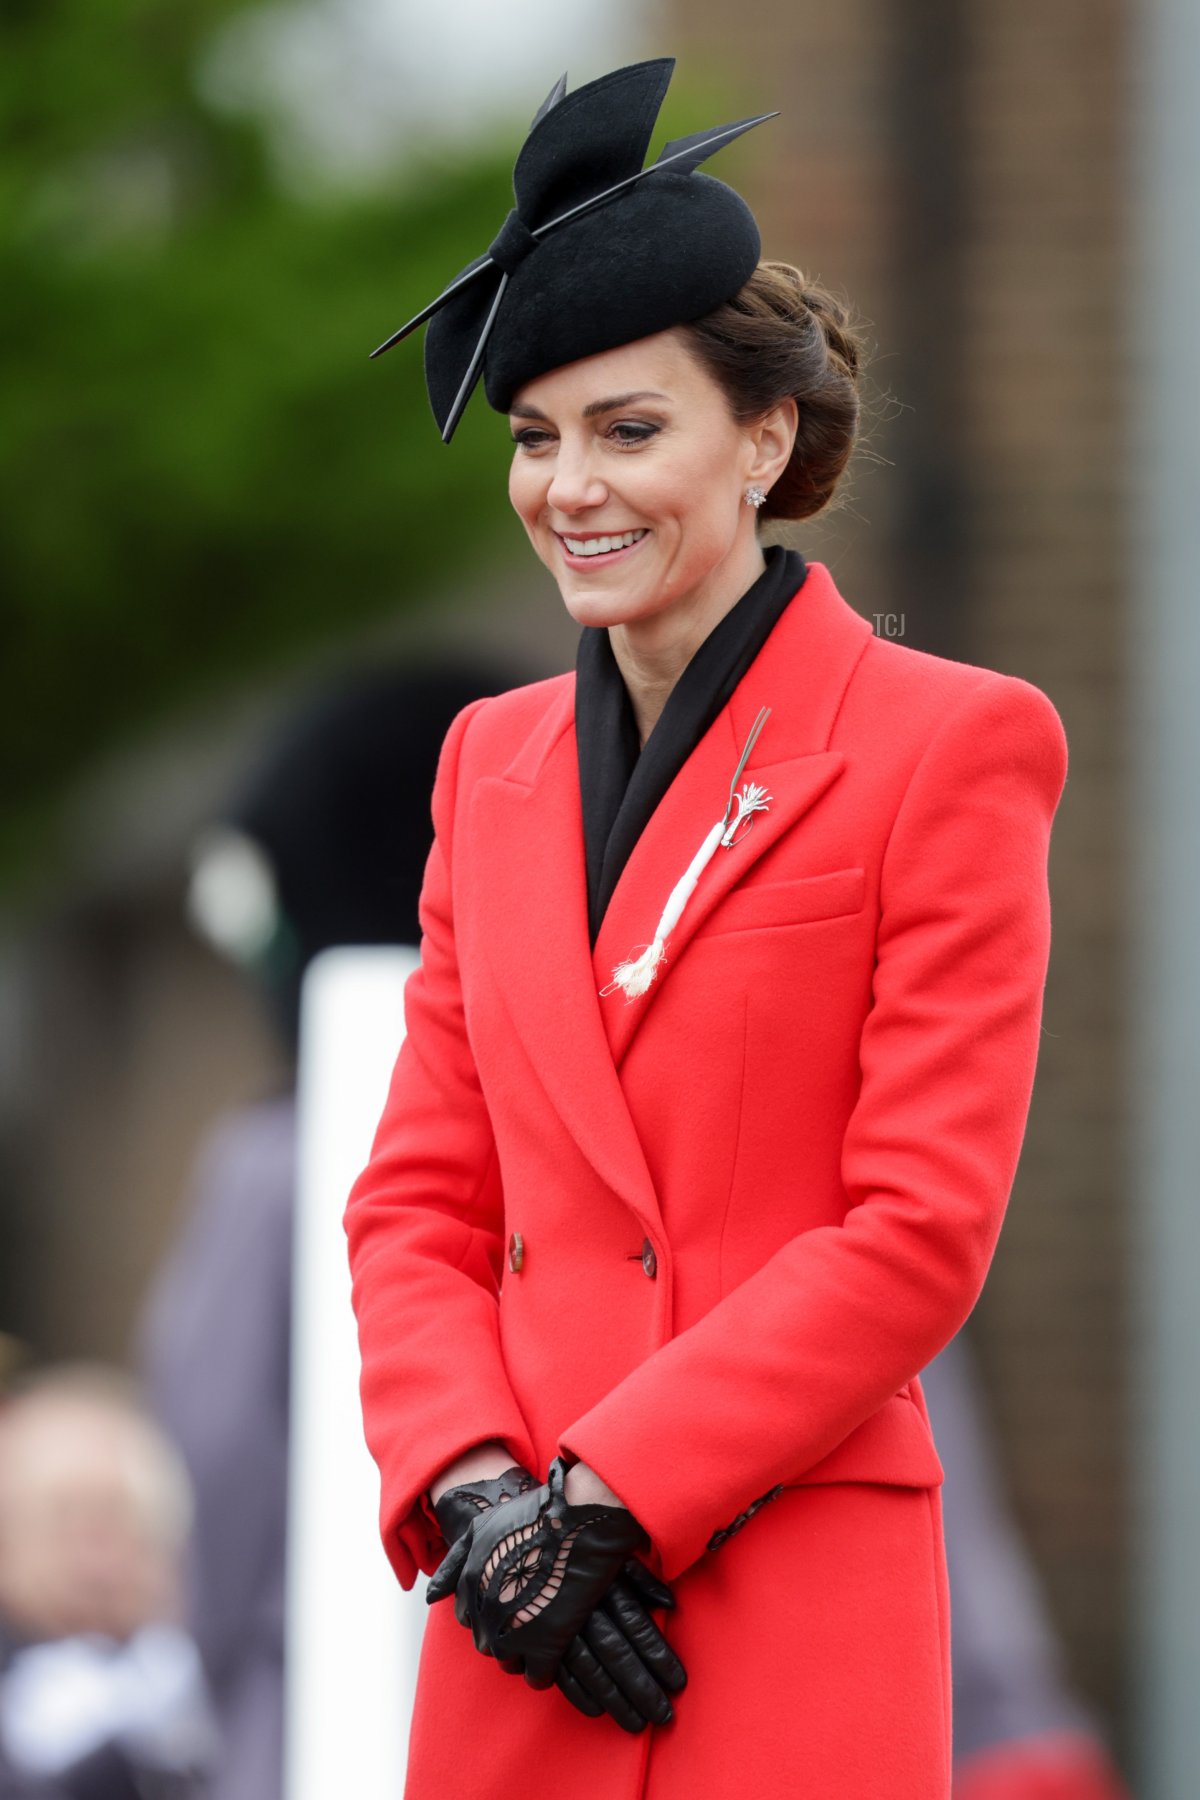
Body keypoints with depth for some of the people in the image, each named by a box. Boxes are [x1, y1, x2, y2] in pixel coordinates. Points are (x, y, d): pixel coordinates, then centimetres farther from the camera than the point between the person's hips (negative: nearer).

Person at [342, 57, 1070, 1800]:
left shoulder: (943, 749, -3)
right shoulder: (496, 762, 14)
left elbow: (924, 1229, -8)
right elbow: (418, 1199, 12)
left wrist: (599, 1504, -12)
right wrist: (475, 1495, -6)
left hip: (796, 1623, -5)